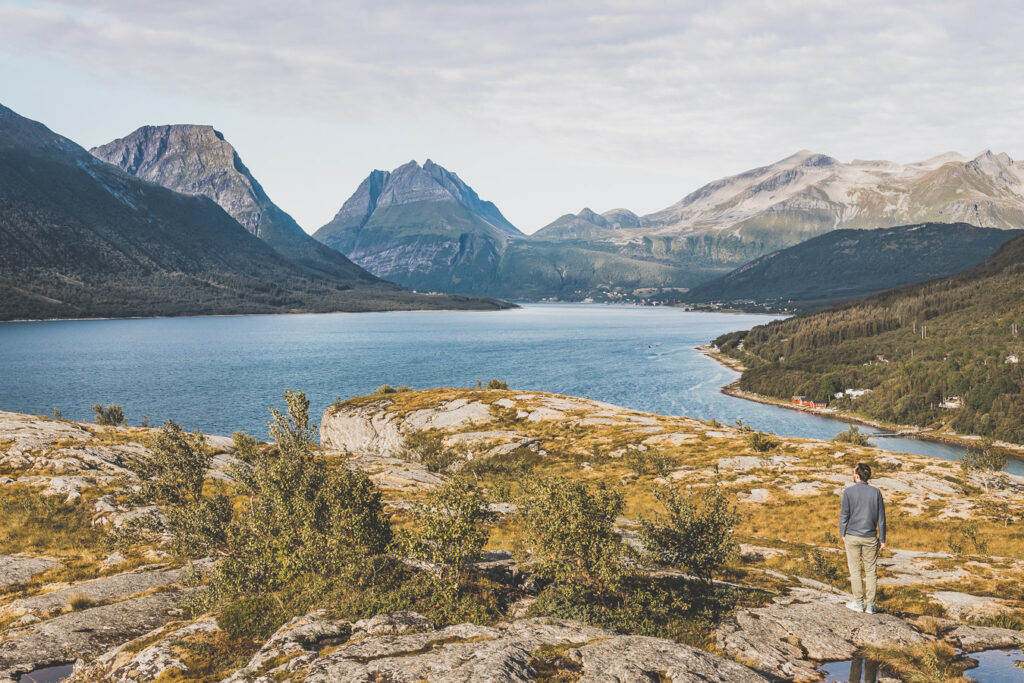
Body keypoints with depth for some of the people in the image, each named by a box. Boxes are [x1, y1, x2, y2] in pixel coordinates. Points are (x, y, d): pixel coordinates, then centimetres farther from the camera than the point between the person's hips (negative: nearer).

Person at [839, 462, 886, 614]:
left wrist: (842, 533, 9)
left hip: (852, 537, -2)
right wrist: (882, 539, 9)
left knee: (855, 570, 8)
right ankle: (870, 605, 11)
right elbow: (881, 518, 1)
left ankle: (859, 603, 11)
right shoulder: (876, 492, -3)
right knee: (871, 571, 10)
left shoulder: (848, 492, -9)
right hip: (870, 538, 2)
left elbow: (844, 514, -5)